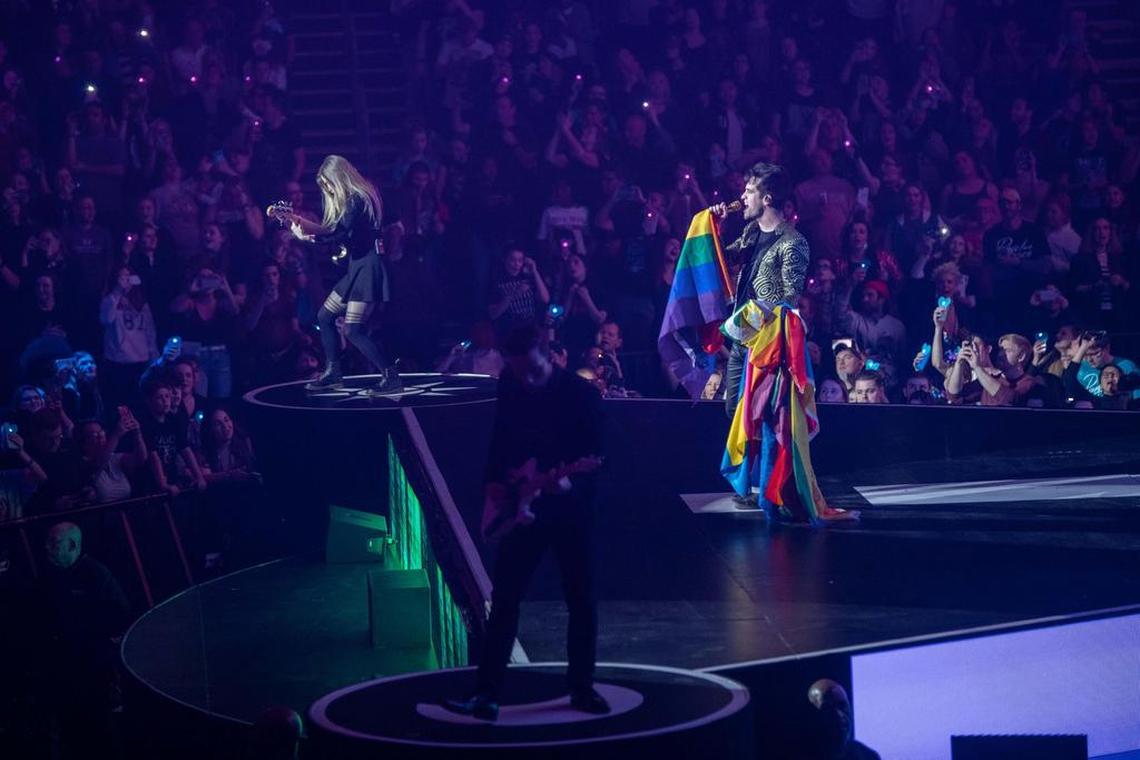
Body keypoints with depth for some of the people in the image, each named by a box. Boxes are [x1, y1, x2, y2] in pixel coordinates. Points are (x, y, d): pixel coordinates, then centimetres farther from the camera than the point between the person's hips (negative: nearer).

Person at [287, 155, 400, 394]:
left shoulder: (357, 200, -15)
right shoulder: (351, 201, 15)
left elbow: (343, 235, -23)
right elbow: (333, 230, 15)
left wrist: (309, 237, -27)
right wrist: (304, 224, 11)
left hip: (368, 269, -11)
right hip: (356, 268, 11)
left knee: (353, 330, -15)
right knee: (324, 317, 14)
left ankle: (390, 377, -11)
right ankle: (332, 372, 22)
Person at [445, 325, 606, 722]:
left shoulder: (580, 392, -13)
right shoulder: (509, 388, -3)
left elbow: (596, 455, -14)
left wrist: (571, 482, -31)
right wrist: (494, 480, -2)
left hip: (572, 508, -2)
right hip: (523, 506, 2)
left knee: (582, 600, 6)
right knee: (504, 599, -2)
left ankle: (582, 688, 21)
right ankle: (487, 693, -1)